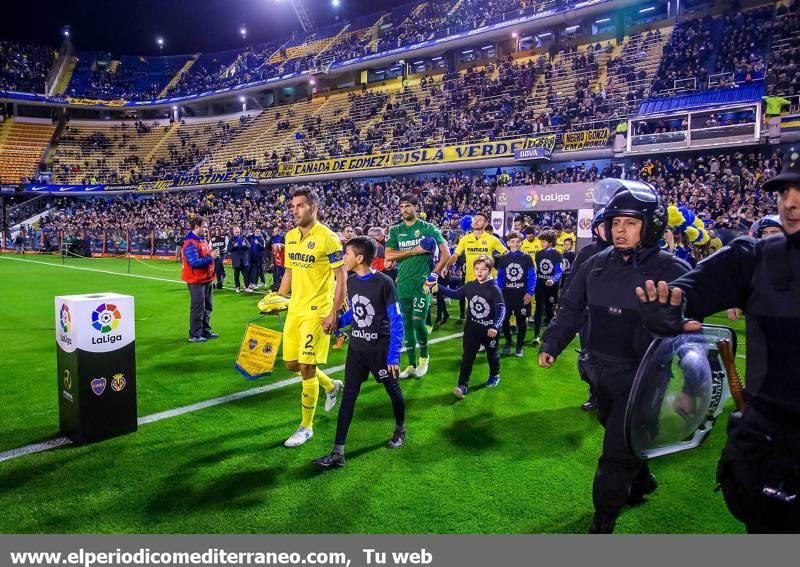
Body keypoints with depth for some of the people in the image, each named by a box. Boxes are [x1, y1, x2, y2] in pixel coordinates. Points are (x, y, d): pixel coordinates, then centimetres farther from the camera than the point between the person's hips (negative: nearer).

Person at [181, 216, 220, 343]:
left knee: (207, 307, 16)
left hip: (207, 278, 10)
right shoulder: (190, 243, -19)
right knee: (198, 308, -3)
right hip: (197, 281, -10)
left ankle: (205, 331, 28)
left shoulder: (203, 240, 12)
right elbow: (195, 262, -26)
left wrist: (213, 255, 1)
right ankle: (194, 335, 6)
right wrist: (211, 257, -23)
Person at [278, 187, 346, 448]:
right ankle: (331, 386, 39)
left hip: (316, 311, -7)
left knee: (307, 367, -4)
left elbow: (341, 278, -13)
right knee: (291, 363, 12)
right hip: (295, 309, 7)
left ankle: (306, 427, 13)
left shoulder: (327, 238, -13)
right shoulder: (290, 236, 8)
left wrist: (333, 314, -17)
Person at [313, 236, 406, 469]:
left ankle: (400, 428, 42)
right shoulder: (350, 282, -1)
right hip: (357, 348, 5)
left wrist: (394, 356, -18)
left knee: (393, 390, 14)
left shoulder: (384, 283, -19)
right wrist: (336, 323, -3)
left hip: (381, 349, -5)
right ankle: (338, 452, 3)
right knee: (348, 396, 1)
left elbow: (397, 321, -17)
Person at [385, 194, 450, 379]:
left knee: (418, 322, -11)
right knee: (407, 324, 7)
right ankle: (412, 364, 19)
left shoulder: (428, 228, 1)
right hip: (403, 284, 4)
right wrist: (414, 251, -9)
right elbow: (388, 255, -3)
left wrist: (434, 275, -8)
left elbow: (446, 253, -1)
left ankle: (424, 356, 16)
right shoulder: (395, 230, 9)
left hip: (422, 282, -4)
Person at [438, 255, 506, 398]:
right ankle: (462, 385, -1)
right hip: (472, 327, 3)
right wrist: (438, 288, 3)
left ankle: (495, 375, 45)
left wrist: (495, 327, -36)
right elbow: (455, 294, 10)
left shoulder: (494, 289, -17)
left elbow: (501, 309, -23)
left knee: (492, 354, 19)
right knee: (467, 356, -2)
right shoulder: (470, 285, -4)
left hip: (489, 329, -2)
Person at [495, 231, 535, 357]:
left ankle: (519, 346, 19)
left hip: (522, 295, -2)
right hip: (506, 294, 2)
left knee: (521, 321, 6)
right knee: (504, 320, 2)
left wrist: (530, 293, -14)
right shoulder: (503, 259, 6)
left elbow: (532, 277, -4)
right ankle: (508, 343, 23)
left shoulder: (527, 258, -1)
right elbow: (500, 277, 6)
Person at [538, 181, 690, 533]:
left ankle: (602, 524, 13)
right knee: (620, 436, 26)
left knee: (616, 454, -4)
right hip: (602, 373, 6)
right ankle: (641, 481, 54)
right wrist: (552, 344, 1)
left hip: (642, 379, -5)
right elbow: (571, 308, 8)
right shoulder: (596, 265, 1)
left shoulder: (671, 271, -14)